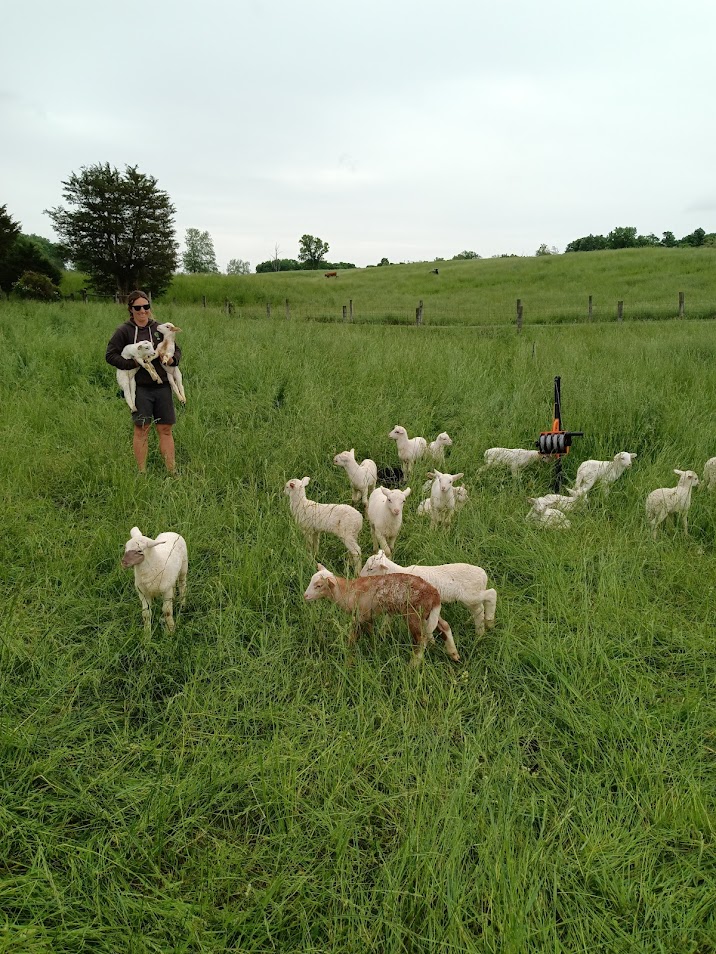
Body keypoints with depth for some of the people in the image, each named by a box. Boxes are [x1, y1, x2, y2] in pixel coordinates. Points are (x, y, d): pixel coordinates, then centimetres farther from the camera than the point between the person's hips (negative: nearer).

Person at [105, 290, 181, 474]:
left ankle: (172, 471, 13)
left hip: (162, 386, 3)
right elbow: (110, 355, -1)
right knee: (141, 430, 2)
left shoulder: (160, 328, 7)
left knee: (166, 430, 6)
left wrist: (172, 359, -7)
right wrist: (132, 363, -15)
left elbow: (176, 349, 16)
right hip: (140, 388, -3)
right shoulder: (124, 331, -1)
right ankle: (142, 473, 11)